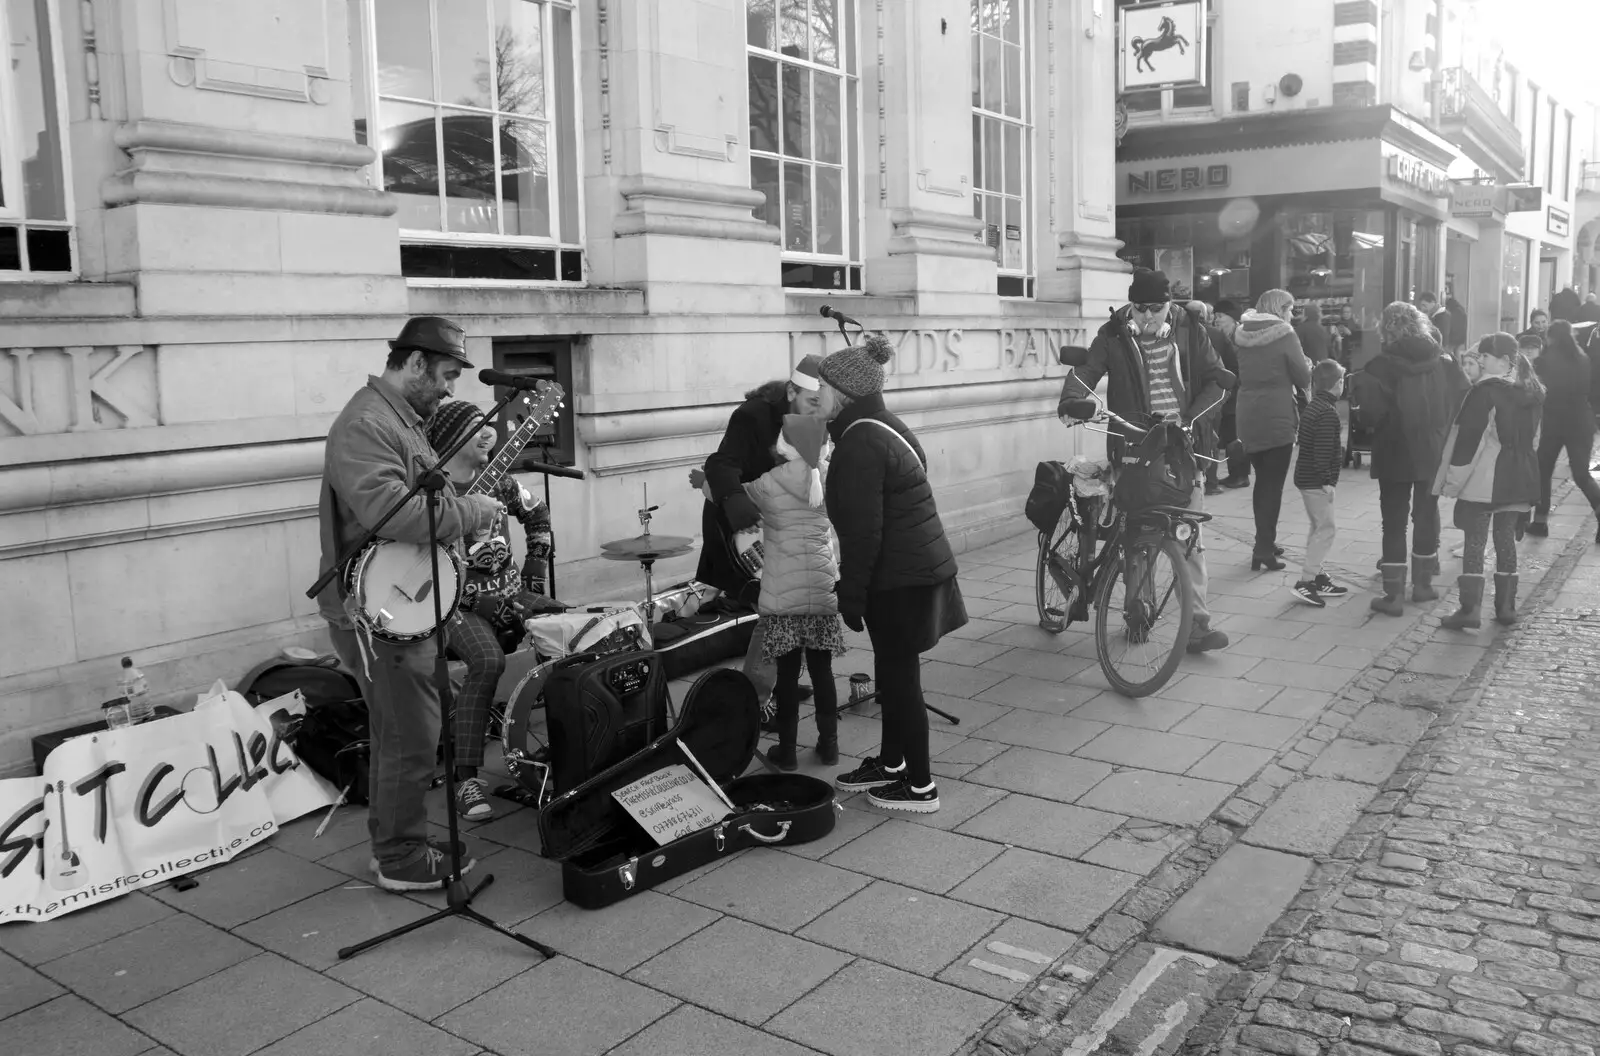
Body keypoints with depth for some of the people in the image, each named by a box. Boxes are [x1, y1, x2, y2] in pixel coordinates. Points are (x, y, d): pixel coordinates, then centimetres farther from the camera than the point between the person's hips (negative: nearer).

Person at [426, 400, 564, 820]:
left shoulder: (496, 479, 7)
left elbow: (537, 514, 24)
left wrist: (535, 573, 14)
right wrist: (490, 605, -18)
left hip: (511, 592, 6)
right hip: (461, 604, -6)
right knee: (488, 661, -34)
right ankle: (467, 779, -25)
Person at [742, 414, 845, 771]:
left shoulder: (769, 484, -10)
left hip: (783, 593, -3)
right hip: (823, 588, 3)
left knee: (788, 671, 4)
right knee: (822, 668, 12)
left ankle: (786, 749, 13)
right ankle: (828, 744, 21)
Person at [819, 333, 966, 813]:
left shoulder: (860, 443, -19)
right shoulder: (884, 428, 13)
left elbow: (864, 531, -22)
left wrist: (851, 595, -16)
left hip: (900, 578, -10)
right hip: (921, 566, 10)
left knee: (899, 677, 1)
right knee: (893, 671, 20)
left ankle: (919, 786, 11)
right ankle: (892, 762, 34)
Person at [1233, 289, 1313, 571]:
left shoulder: (1243, 334, 6)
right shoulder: (1284, 334, -10)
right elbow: (1303, 378, -7)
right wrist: (1308, 365, 14)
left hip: (1248, 418, 6)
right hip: (1277, 418, -6)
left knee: (1262, 481, 17)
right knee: (1274, 484, -1)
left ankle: (1264, 542, 23)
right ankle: (1264, 548, -3)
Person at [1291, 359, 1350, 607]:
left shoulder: (1315, 406, 12)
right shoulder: (1328, 412, -18)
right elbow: (1323, 450, -23)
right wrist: (1326, 479, -20)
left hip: (1306, 477, 10)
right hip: (1316, 481, -10)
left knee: (1318, 527, 16)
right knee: (1326, 529, -7)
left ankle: (1317, 577, 23)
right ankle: (1305, 582, -8)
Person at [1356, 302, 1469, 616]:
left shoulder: (1382, 365, -14)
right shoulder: (1442, 361, -1)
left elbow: (1370, 409, -22)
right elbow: (1462, 399, 0)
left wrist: (1373, 425, -2)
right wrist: (1443, 431, 10)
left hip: (1395, 454, -4)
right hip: (1434, 452, 4)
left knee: (1394, 522, 2)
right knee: (1427, 515, 18)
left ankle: (1393, 595, 1)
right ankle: (1423, 584, 29)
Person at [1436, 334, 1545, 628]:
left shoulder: (1485, 391, -14)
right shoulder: (1532, 392, 8)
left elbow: (1467, 436, -15)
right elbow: (1532, 435, 15)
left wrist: (1451, 475, -11)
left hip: (1484, 479, -7)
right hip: (1520, 478, 7)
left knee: (1475, 540, -2)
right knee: (1506, 538, 13)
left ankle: (1470, 608, -5)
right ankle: (1506, 606, 17)